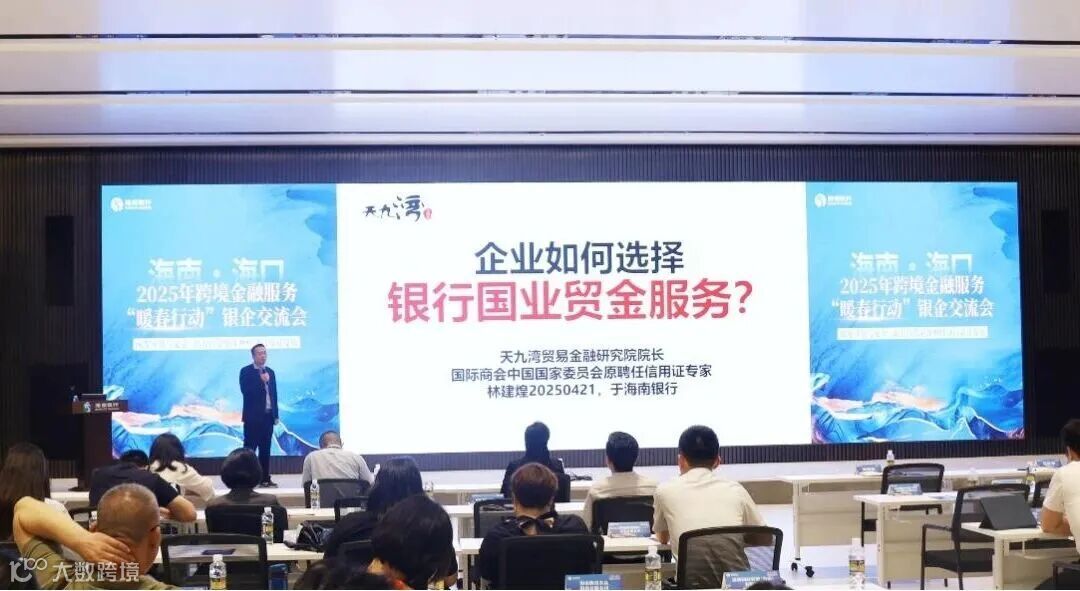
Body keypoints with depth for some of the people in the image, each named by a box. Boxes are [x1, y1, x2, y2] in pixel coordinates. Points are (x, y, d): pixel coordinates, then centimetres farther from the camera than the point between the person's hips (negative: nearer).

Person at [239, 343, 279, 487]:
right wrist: (261, 381, -20)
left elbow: (274, 394, 15)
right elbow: (245, 390, -15)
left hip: (268, 416, 5)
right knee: (249, 449, -6)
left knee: (265, 449, 6)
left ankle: (265, 479, 8)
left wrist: (276, 415, 11)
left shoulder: (270, 372, 15)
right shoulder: (246, 371, -2)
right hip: (253, 416, -5)